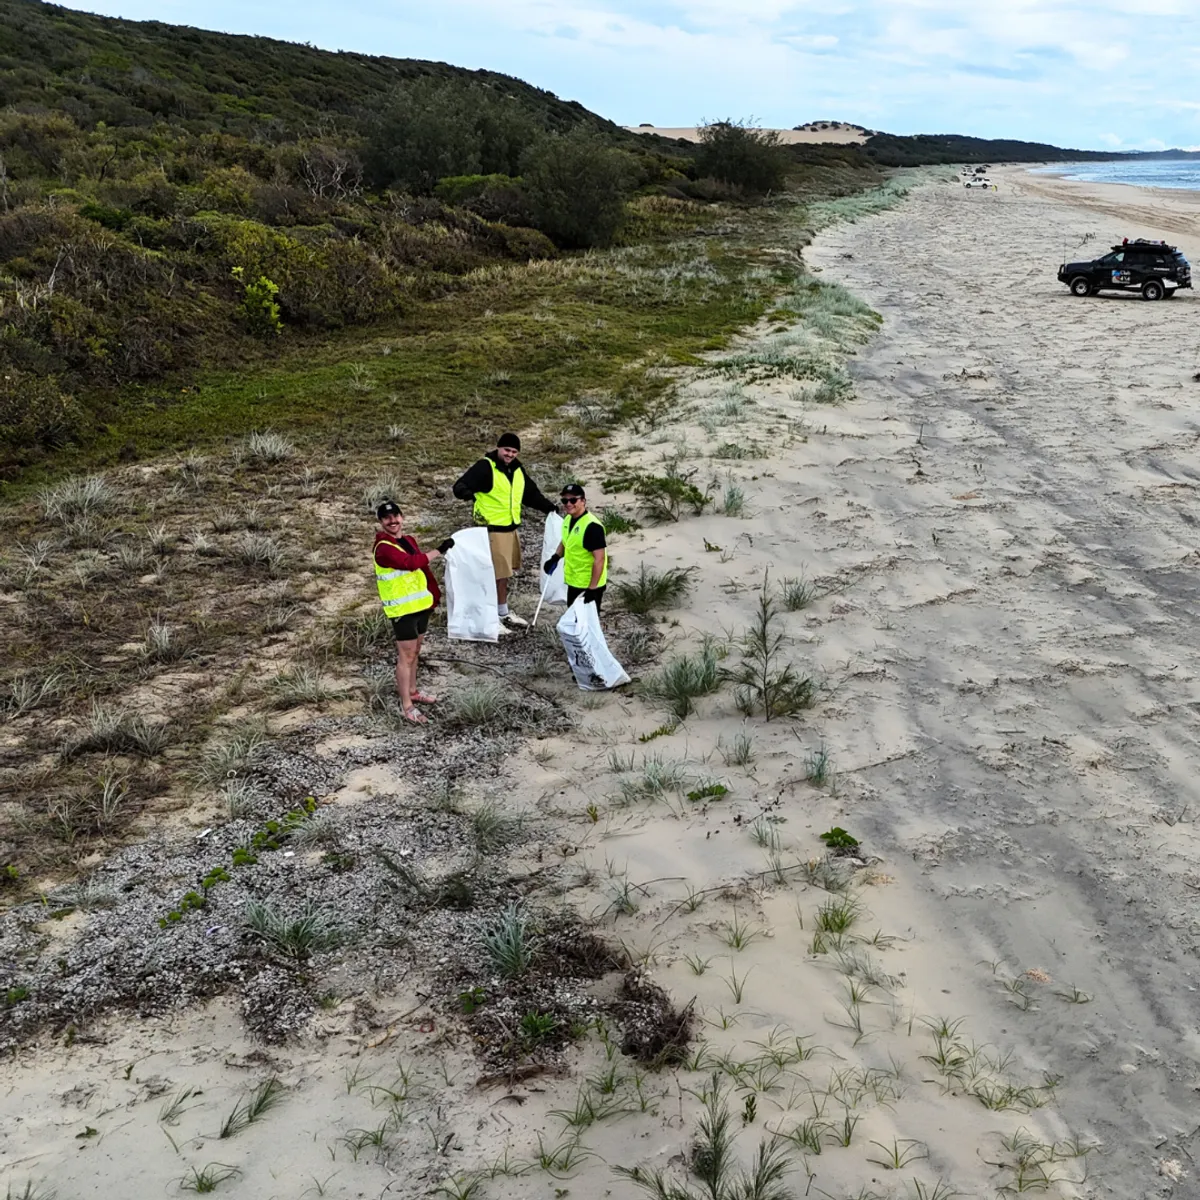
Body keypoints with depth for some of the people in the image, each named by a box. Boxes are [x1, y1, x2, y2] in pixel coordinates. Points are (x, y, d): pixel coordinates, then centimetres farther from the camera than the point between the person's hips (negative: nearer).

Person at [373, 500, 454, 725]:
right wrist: (439, 551, -29)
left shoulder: (409, 541, 9)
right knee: (406, 656, -4)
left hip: (420, 604, 8)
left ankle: (412, 692, 35)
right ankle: (406, 705, 1)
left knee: (414, 652, 20)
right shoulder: (383, 548, -19)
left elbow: (422, 568, 17)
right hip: (402, 608, -8)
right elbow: (411, 563, -34)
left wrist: (434, 595, 15)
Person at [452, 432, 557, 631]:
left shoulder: (517, 470, 10)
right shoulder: (485, 467, -14)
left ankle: (504, 614, 30)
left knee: (505, 575, 18)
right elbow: (460, 485, -23)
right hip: (492, 531, -8)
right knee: (497, 576, -7)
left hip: (512, 529, 8)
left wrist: (549, 507, 19)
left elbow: (531, 494, 24)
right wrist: (466, 493, -44)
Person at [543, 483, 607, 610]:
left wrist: (592, 588, -26)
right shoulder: (568, 519, 4)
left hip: (589, 585, -9)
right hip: (573, 582, 9)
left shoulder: (592, 526, -24)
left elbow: (599, 559, -25)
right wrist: (555, 558, 5)